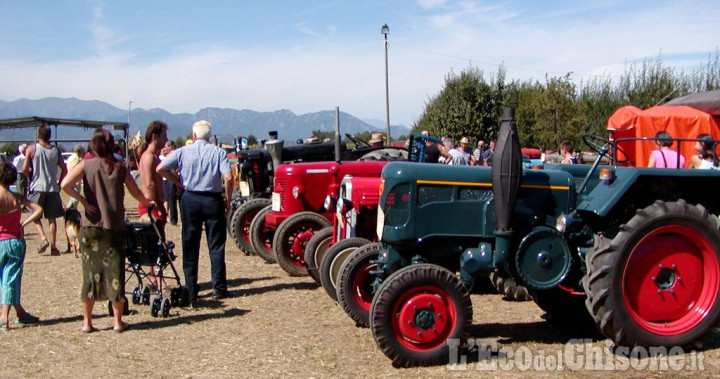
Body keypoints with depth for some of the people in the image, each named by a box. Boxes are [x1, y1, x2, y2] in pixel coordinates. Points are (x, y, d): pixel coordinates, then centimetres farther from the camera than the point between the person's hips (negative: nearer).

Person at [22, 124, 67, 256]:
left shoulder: (31, 149, -3)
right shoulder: (55, 150, 4)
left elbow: (24, 169, -7)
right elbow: (64, 170, 4)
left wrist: (32, 177, 11)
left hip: (37, 187, -2)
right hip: (52, 188, 2)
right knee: (52, 218, 6)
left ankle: (43, 238, -9)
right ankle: (53, 247, 5)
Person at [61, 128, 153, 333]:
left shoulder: (85, 165, 0)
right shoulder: (120, 167, 4)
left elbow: (65, 184, -16)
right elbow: (136, 193, 12)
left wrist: (82, 200, -4)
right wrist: (148, 204, 30)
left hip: (91, 226, 0)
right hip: (115, 226, 0)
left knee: (90, 272, 8)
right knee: (115, 272, 6)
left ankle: (87, 323, 13)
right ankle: (118, 322, 13)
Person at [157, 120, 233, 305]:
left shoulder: (183, 152, 1)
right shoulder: (218, 152, -2)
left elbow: (160, 169, -8)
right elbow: (228, 178, -14)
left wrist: (178, 181, 6)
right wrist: (228, 200, -3)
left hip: (190, 199, 1)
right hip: (213, 200, -1)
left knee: (190, 246, 8)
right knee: (216, 245, 7)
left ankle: (191, 291, 11)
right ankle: (219, 288, 7)